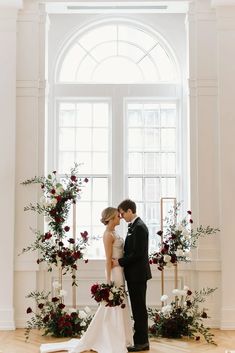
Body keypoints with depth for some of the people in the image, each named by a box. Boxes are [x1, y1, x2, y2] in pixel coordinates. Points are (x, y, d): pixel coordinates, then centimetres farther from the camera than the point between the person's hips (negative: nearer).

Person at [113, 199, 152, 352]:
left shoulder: (139, 227, -17)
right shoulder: (134, 226, 13)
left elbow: (138, 253, -22)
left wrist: (120, 262, -15)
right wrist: (120, 260, 7)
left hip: (137, 274, -10)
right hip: (135, 274, 10)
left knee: (139, 308, -2)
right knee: (138, 308, 13)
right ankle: (142, 341, 21)